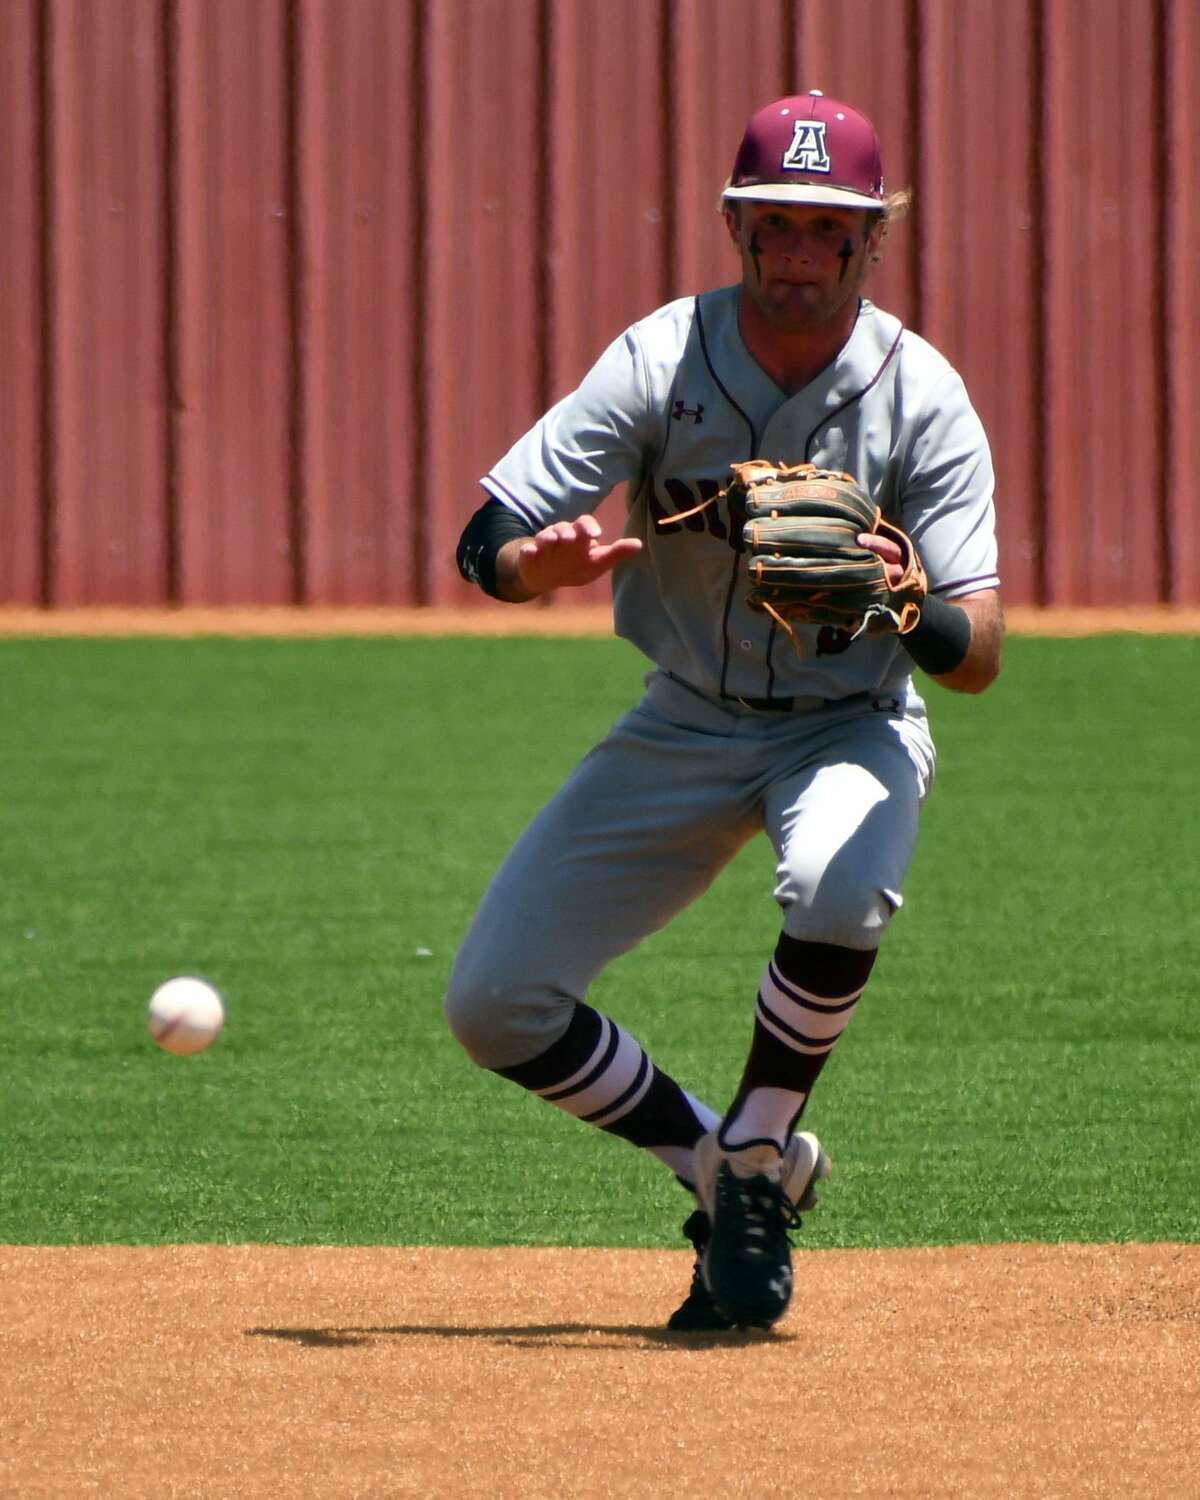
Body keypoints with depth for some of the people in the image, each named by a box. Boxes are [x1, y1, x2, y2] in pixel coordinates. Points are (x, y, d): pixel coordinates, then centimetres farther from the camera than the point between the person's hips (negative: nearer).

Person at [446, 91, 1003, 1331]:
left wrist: (913, 611, -45)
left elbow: (979, 657, -22)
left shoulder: (920, 396, -18)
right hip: (686, 727, 3)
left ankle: (757, 1160, -12)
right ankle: (722, 1166, 15)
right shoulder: (661, 361, -15)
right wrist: (539, 561, -42)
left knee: (840, 891, -37)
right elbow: (483, 543, -18)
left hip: (851, 725, -2)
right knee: (494, 1001, -7)